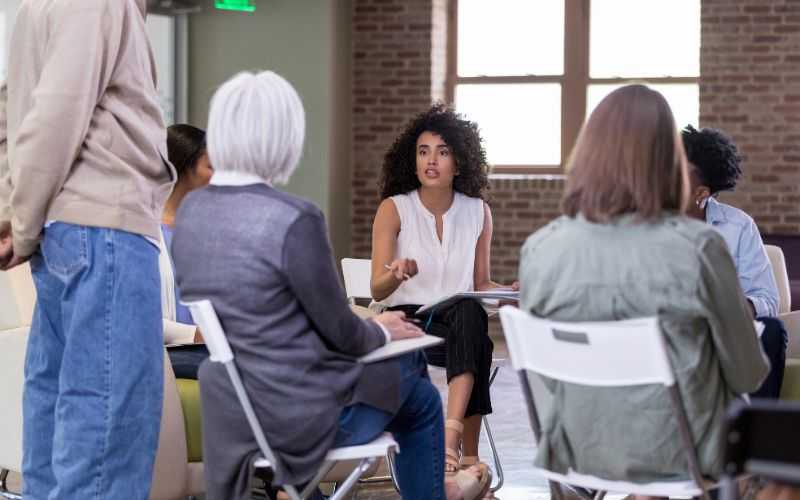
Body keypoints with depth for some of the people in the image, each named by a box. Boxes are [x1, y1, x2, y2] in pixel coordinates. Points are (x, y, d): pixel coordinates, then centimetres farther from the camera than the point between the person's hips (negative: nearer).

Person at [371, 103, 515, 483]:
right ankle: (468, 453, -30)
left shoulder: (478, 211, 6)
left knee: (471, 312, -37)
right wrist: (397, 274, -32)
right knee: (475, 345, -35)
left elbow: (481, 284, 13)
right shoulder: (393, 209, -3)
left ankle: (451, 433, -48)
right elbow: (378, 290, -8)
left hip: (462, 322, 2)